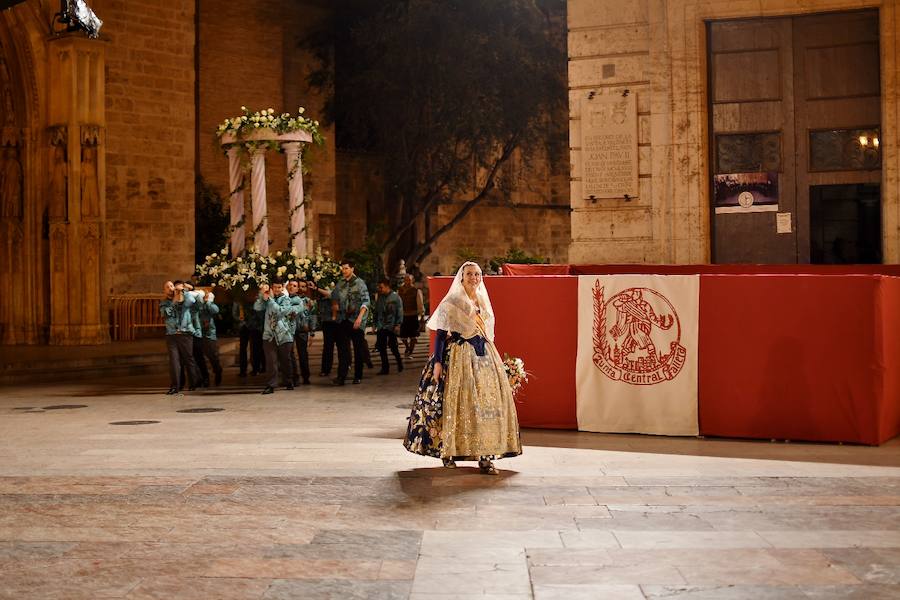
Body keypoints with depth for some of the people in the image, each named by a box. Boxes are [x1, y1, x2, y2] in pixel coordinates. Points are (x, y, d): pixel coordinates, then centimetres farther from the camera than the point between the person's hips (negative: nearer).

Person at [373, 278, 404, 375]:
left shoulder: (395, 297, -6)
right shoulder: (379, 298, 9)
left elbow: (400, 312, -7)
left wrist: (398, 325, -12)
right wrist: (375, 324, 11)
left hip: (391, 326, -5)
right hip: (381, 327, 5)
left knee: (393, 347, 1)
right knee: (381, 348, 3)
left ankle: (399, 363, 24)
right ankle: (385, 368, 11)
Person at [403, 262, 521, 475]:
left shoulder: (483, 301, 15)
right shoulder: (451, 302, -3)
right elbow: (441, 333, -6)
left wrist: (491, 356, 19)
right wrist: (438, 361, -13)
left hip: (484, 355, 6)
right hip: (459, 357, -5)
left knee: (488, 401, -3)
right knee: (455, 401, -5)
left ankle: (485, 456, -1)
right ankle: (447, 452, 8)